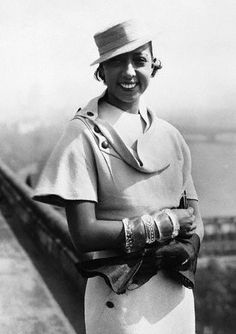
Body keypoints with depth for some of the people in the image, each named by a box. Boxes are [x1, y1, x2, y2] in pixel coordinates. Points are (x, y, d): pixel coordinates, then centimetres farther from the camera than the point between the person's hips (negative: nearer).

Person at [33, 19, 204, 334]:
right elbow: (84, 234, -14)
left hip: (177, 292, 5)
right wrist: (167, 223, -10)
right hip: (119, 293, -5)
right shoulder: (84, 134, -7)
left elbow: (193, 219, 13)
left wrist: (187, 247, -10)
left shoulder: (169, 135, 9)